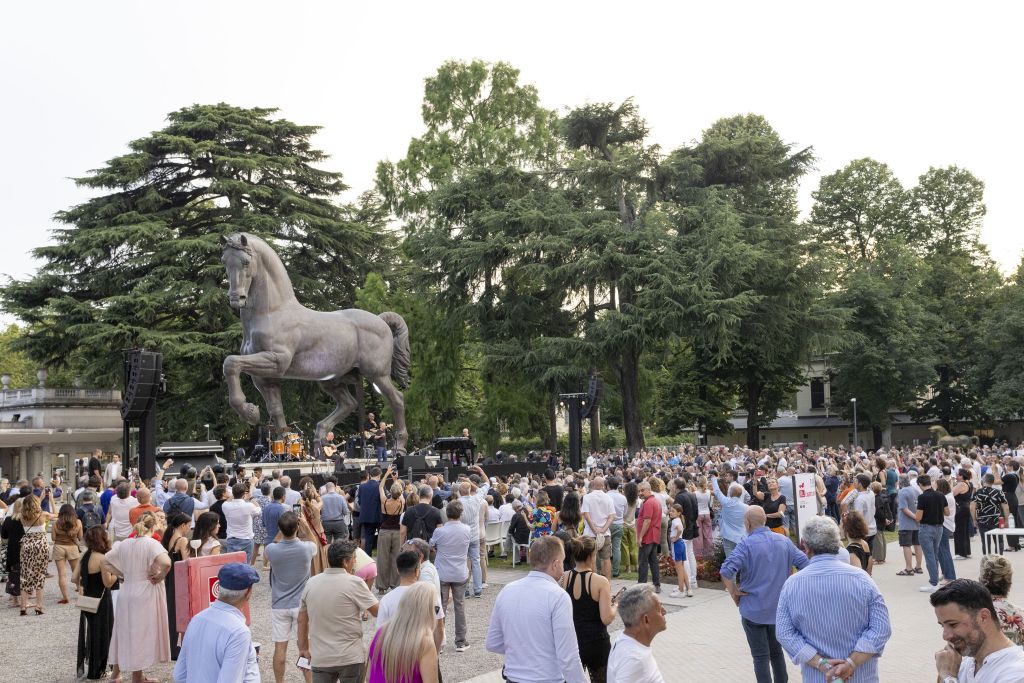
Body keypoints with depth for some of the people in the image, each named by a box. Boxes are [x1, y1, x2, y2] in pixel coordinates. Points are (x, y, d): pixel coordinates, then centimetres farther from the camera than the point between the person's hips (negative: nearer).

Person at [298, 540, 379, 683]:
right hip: (351, 658, -4)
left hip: (320, 659, 4)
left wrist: (303, 648, 21)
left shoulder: (311, 583, 2)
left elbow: (302, 619, 10)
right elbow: (377, 612, -7)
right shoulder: (355, 583, -13)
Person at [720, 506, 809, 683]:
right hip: (779, 609, 5)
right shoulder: (784, 541, 0)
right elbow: (804, 563, 2)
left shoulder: (747, 544, -18)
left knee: (761, 656, 5)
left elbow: (726, 571, -27)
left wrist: (734, 594, -13)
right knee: (777, 651, 21)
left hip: (754, 609, -5)